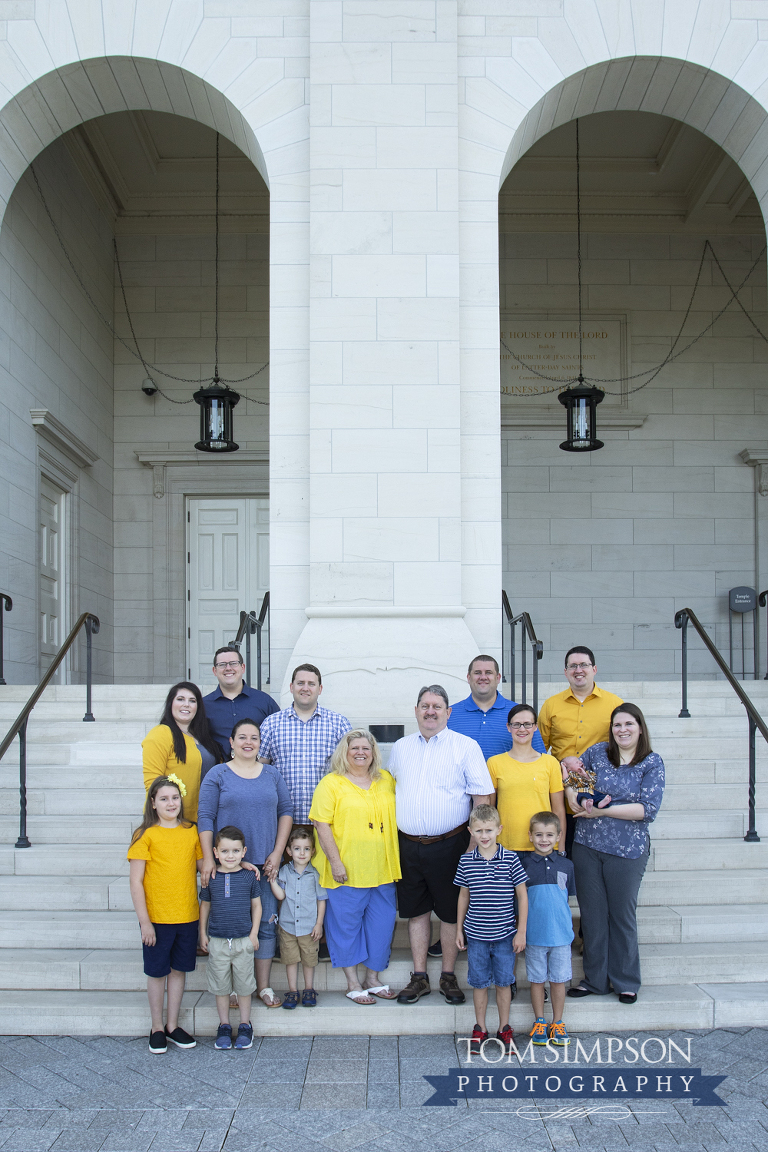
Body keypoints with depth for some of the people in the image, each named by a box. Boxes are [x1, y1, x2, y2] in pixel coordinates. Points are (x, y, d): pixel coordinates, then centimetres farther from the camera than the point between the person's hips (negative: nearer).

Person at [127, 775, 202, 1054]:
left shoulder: (191, 832, 4)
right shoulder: (145, 835, -9)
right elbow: (136, 882, -8)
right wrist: (144, 921, -12)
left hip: (187, 916, 3)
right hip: (156, 918, -3)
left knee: (178, 969, 13)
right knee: (157, 971, 8)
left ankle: (173, 1025, 27)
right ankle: (157, 1028, 23)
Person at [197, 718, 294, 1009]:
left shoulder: (272, 774, 10)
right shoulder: (218, 775, 1)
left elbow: (286, 811, 10)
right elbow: (205, 818, -2)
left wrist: (277, 853, 1)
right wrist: (208, 859, -11)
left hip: (265, 864, 2)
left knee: (266, 924, 3)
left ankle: (264, 986, 14)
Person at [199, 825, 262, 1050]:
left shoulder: (249, 877, -3)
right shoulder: (211, 878, -1)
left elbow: (256, 906, 4)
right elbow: (205, 906, 8)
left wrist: (254, 933, 0)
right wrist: (203, 934, 5)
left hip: (243, 940, -1)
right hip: (217, 940, 1)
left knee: (243, 985, 8)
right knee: (220, 986, 9)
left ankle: (245, 1026, 22)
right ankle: (224, 1026, 23)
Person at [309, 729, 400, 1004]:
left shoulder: (386, 781, 11)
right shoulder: (331, 783, -5)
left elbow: (395, 818, 17)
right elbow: (322, 825, -10)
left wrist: (397, 855, 10)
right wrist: (335, 862, -15)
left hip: (383, 869, 5)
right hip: (347, 871, -5)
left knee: (382, 923, 9)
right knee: (346, 924, 3)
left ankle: (373, 978, 24)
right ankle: (353, 983, 15)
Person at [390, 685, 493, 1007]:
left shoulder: (466, 747, -2)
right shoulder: (400, 748, 10)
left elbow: (482, 797, -4)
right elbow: (390, 792, 19)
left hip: (449, 845, -3)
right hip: (407, 845, 3)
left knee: (450, 911, 5)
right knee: (416, 910, 10)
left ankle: (448, 977, 18)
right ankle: (419, 978, 20)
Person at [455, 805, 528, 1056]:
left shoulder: (510, 859, -7)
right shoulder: (466, 861, -2)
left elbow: (522, 896, -2)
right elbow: (464, 897, 8)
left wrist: (521, 931, -3)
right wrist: (459, 929, 9)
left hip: (505, 935, -1)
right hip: (476, 935, 1)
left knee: (504, 982, 9)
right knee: (479, 983, 10)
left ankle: (504, 1029, 24)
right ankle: (480, 1029, 24)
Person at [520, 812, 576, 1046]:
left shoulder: (566, 865, 2)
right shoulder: (522, 864, -4)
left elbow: (568, 898, 9)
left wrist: (568, 926, 8)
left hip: (561, 933, 1)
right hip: (534, 934, -1)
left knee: (559, 979, 9)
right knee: (537, 979, 9)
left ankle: (557, 1023, 22)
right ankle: (539, 1022, 23)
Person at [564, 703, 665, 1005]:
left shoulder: (652, 763, -3)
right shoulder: (597, 752, 3)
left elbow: (649, 809, -12)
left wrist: (602, 811, -15)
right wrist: (575, 800, -8)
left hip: (627, 850, -2)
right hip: (587, 845, 2)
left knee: (622, 915, 8)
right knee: (592, 914, 9)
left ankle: (625, 981, 24)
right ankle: (596, 979, 23)